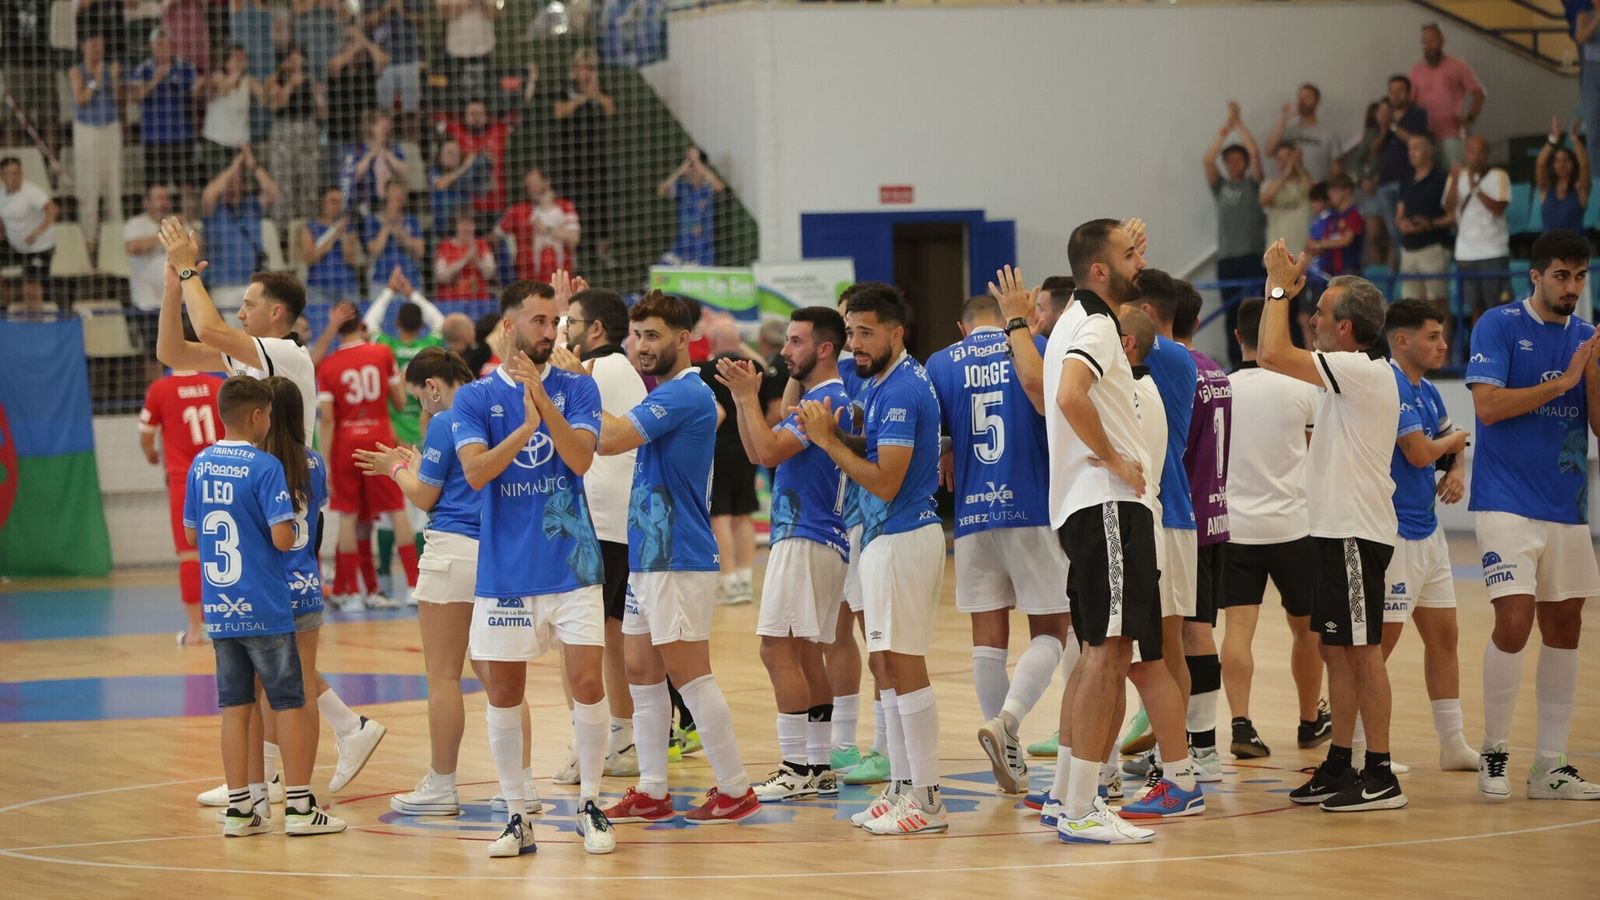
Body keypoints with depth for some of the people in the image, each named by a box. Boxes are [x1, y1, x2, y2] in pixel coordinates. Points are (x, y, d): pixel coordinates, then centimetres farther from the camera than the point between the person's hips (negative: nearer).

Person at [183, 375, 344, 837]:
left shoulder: (201, 464, 6)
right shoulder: (264, 467, -13)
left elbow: (191, 532, 14)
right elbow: (283, 538, -18)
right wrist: (288, 519, 3)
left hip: (218, 608, 6)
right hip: (264, 608, -6)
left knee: (235, 706, 9)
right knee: (290, 704, 3)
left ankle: (239, 806, 9)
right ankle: (300, 805, 5)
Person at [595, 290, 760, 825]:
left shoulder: (686, 394, -16)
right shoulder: (666, 395, 16)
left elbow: (612, 437, -25)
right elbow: (611, 440, 21)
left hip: (678, 559, -10)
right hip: (647, 556, 10)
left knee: (690, 676, -6)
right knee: (641, 673, 10)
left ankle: (735, 790, 0)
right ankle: (651, 792, 14)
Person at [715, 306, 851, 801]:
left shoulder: (828, 399, -15)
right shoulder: (813, 398, 18)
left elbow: (769, 451, -23)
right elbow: (758, 451, 18)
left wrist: (749, 395, -15)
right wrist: (742, 398, 7)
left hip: (806, 540, -11)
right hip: (806, 537, 11)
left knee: (778, 650, -11)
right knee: (805, 654, 11)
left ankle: (796, 769, -11)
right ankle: (819, 768, 13)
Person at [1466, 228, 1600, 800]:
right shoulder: (1499, 326, -4)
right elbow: (1488, 405, -15)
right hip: (1508, 504, -6)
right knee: (1514, 623, -15)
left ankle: (1550, 765, 12)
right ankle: (1493, 752, 0)